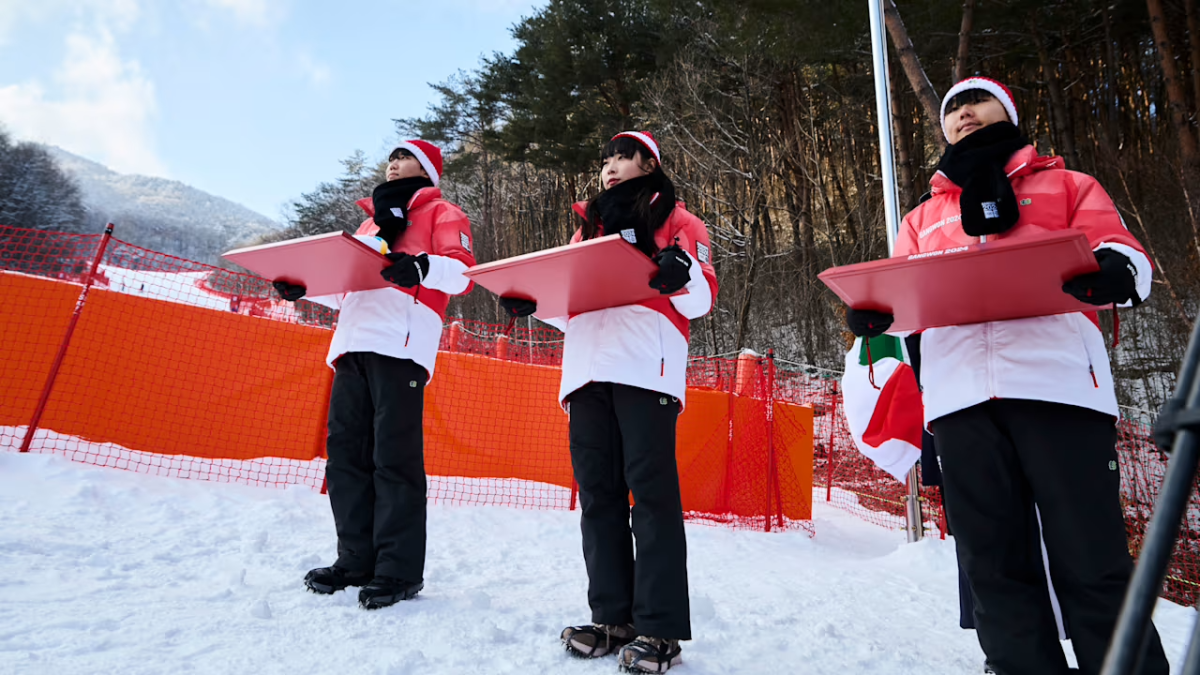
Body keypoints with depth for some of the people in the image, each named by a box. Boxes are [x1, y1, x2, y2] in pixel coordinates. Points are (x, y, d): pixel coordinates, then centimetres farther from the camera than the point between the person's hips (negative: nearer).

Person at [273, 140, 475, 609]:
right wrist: (304, 288, 17)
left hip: (401, 341, -7)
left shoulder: (441, 213, 13)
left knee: (394, 456, -10)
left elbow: (462, 272, -4)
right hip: (353, 341, 7)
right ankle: (356, 559, 11)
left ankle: (399, 570, -5)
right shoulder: (371, 221, 34)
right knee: (345, 450, 2)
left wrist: (423, 266, -24)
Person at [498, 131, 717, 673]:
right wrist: (532, 302, 9)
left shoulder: (675, 219, 14)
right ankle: (612, 617, 11)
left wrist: (683, 274, -18)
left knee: (650, 487, -9)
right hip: (587, 365, 5)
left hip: (646, 367, -5)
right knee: (597, 490, 3)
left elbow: (701, 299, 2)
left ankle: (658, 628, -3)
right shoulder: (588, 225, 28)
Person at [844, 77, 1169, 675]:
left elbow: (1124, 253, 10)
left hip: (1056, 378, -2)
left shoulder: (1066, 185, 24)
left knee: (1091, 560, -6)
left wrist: (1114, 269, -15)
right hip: (960, 394, 2)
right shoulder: (923, 218, 29)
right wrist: (870, 312, -5)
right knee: (994, 565, 2)